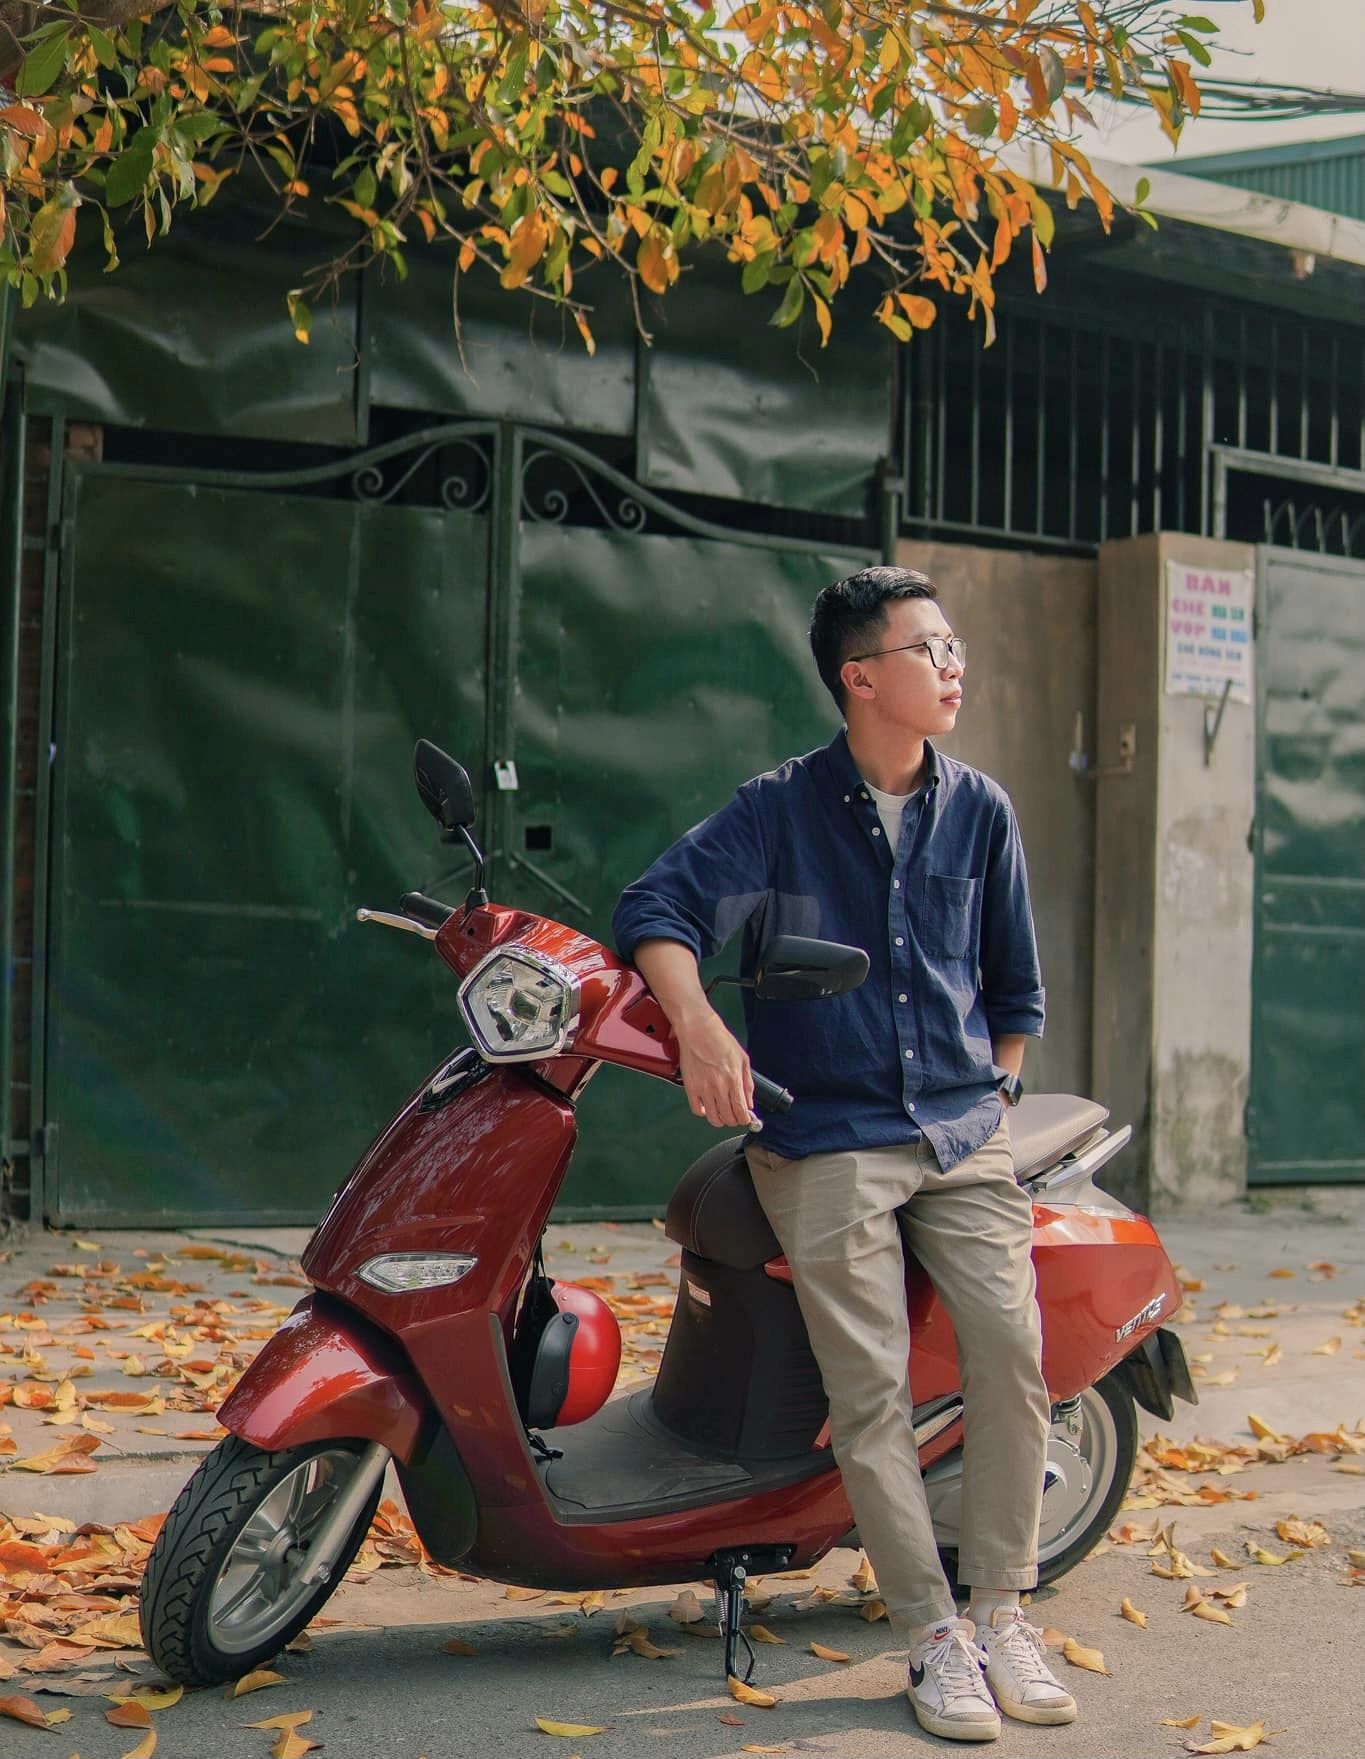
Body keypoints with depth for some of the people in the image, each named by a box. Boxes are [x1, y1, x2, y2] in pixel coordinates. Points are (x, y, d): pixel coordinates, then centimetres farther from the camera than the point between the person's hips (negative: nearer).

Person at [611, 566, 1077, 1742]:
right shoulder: (780, 808, 0)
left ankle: (1002, 1609, 0)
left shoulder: (981, 811, 10)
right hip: (825, 1143, -3)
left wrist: (992, 1093, 11)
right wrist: (698, 1023, -23)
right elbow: (659, 908, -7)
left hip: (961, 1134, 3)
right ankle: (933, 1634, 2)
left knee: (1011, 1339, -15)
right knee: (871, 1387, -10)